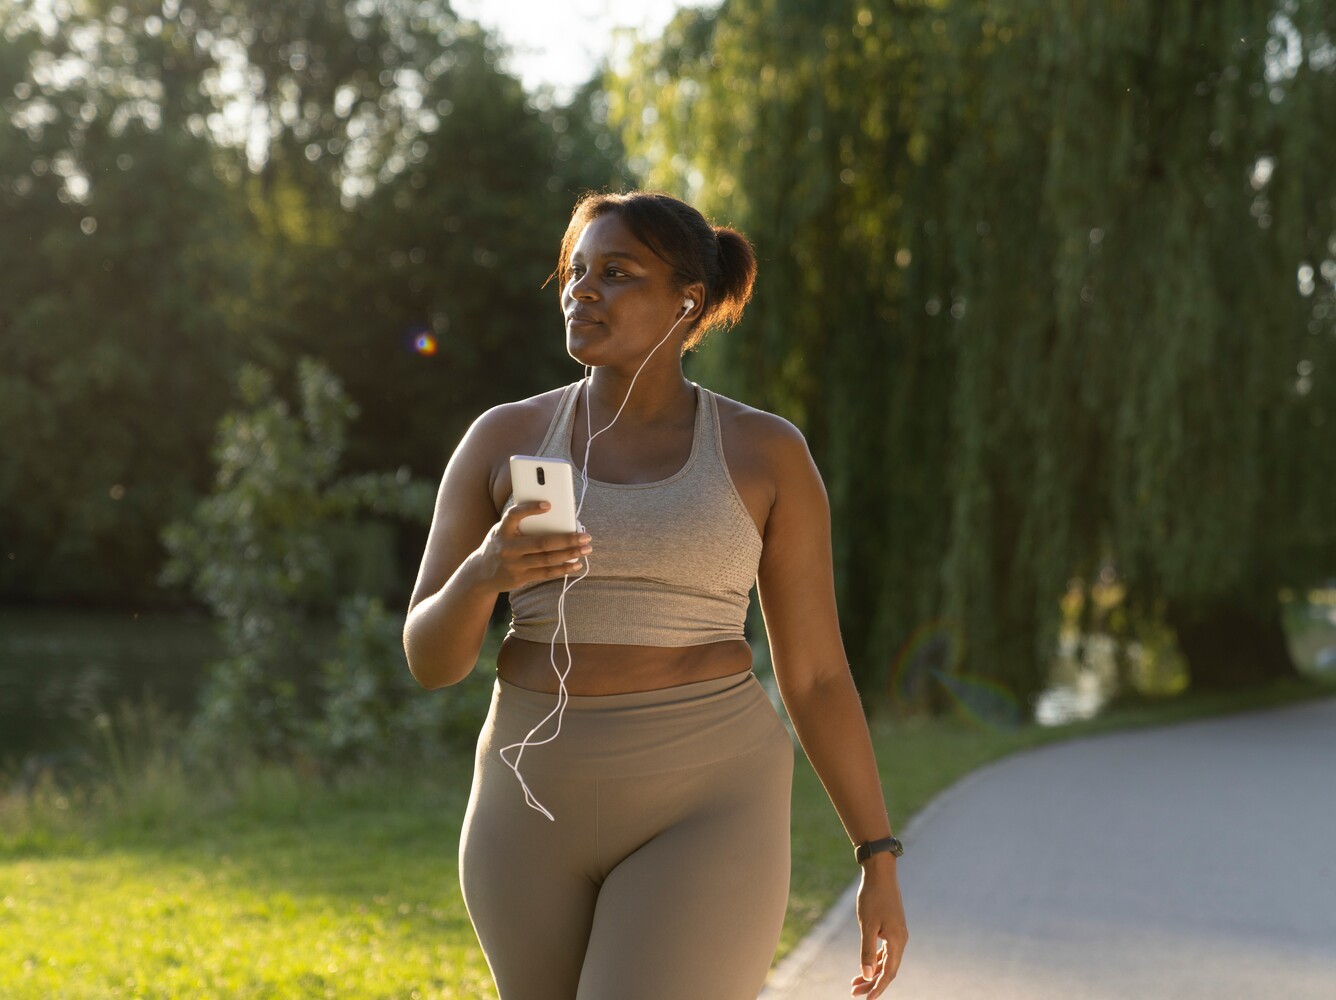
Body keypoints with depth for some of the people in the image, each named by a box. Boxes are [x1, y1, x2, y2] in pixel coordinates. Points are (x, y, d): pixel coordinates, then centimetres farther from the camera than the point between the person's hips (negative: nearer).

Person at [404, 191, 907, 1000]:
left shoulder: (766, 453, 0)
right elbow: (431, 657, 1)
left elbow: (817, 672, 3)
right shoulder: (503, 441, 4)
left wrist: (881, 862, 2)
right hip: (542, 808, 4)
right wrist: (483, 575, -21)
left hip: (700, 814, -3)